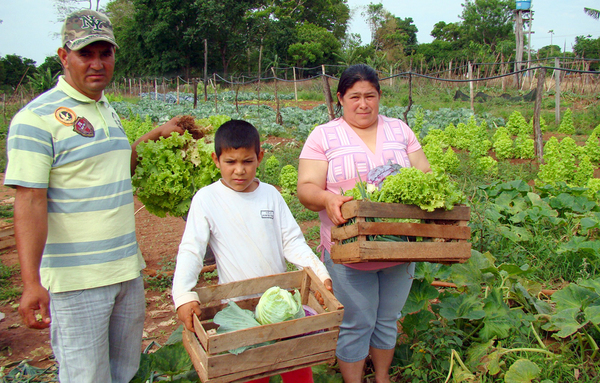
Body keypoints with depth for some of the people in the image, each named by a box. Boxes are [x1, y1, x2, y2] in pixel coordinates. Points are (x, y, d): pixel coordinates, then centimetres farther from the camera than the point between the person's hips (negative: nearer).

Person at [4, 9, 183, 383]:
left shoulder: (108, 110, 13)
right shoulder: (37, 117, -12)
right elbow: (29, 203, -17)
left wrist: (156, 135, 21)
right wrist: (31, 282, -22)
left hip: (128, 269, 8)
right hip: (77, 281, -7)